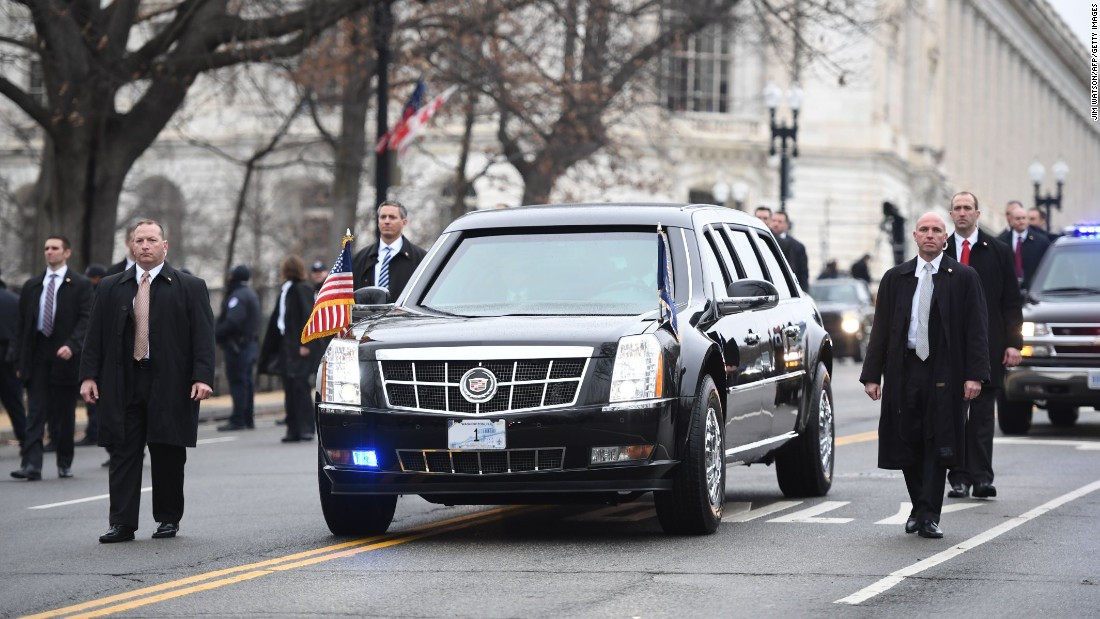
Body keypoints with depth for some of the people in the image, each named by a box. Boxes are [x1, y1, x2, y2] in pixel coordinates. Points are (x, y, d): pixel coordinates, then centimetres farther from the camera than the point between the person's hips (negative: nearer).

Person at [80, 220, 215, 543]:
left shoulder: (190, 287, 4)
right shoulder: (111, 288, 12)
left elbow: (203, 337, -1)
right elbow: (95, 336, 11)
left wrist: (202, 377, -11)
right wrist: (89, 375, 2)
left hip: (170, 387, -2)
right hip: (123, 385, 2)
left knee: (169, 455, 3)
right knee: (123, 454, -1)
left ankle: (168, 519, 15)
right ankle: (122, 523, 0)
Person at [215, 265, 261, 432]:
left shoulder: (237, 297, -16)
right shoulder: (250, 294, 16)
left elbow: (232, 322, -27)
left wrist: (217, 334, -16)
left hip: (237, 344, -10)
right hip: (249, 342, 10)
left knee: (237, 382, -9)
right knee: (246, 382, 13)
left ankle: (237, 420, -10)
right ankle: (248, 419, 17)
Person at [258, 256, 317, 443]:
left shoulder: (302, 289, -8)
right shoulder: (285, 290, 15)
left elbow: (308, 316, -14)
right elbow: (277, 318, 19)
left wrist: (305, 343, -20)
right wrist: (270, 348, 18)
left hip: (298, 345, -8)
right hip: (286, 345, 8)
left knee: (299, 385, -11)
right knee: (290, 387, 7)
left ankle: (306, 428, -9)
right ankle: (294, 429, 9)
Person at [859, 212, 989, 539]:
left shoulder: (964, 278, 3)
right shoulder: (895, 278, 10)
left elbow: (976, 331, 0)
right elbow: (880, 329, 10)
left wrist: (974, 375, -9)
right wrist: (872, 374, 2)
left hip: (944, 374, -2)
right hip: (904, 371, 2)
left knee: (938, 444, -5)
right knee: (907, 444, 5)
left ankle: (929, 516, -1)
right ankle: (919, 508, 21)